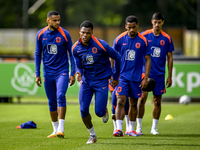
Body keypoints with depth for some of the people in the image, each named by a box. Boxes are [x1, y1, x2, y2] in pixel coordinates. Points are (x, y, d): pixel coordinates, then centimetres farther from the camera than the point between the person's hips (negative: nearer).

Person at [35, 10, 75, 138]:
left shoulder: (64, 34, -6)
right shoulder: (41, 34, 2)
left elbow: (71, 54, 1)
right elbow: (38, 54, 11)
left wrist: (73, 73, -3)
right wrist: (37, 74, 7)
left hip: (62, 71, -3)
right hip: (48, 73, 3)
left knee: (61, 97, -20)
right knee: (52, 102, 7)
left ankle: (61, 129, -21)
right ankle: (55, 130, 18)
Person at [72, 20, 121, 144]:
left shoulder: (101, 45, -19)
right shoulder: (76, 48, -6)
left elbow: (117, 57, -6)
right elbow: (78, 65, 3)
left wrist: (116, 77, 2)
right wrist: (79, 73, -22)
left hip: (101, 81, -4)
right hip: (86, 81, 4)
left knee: (99, 112, -10)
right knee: (83, 110, -7)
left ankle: (105, 111, 30)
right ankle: (92, 135, 15)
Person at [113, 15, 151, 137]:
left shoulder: (143, 41, -3)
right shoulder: (120, 39, -3)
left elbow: (148, 59, 2)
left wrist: (146, 78, -3)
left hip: (136, 77, 1)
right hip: (122, 76, -1)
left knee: (133, 103, 10)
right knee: (121, 101, -13)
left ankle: (131, 129, 23)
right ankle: (119, 128, -18)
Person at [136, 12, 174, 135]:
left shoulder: (167, 38, 4)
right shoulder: (144, 35, 0)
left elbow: (170, 58, 8)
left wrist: (170, 76, 5)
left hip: (159, 74, 2)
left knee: (157, 101, 4)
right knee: (142, 98, -11)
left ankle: (154, 128, 15)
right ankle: (139, 126, -4)